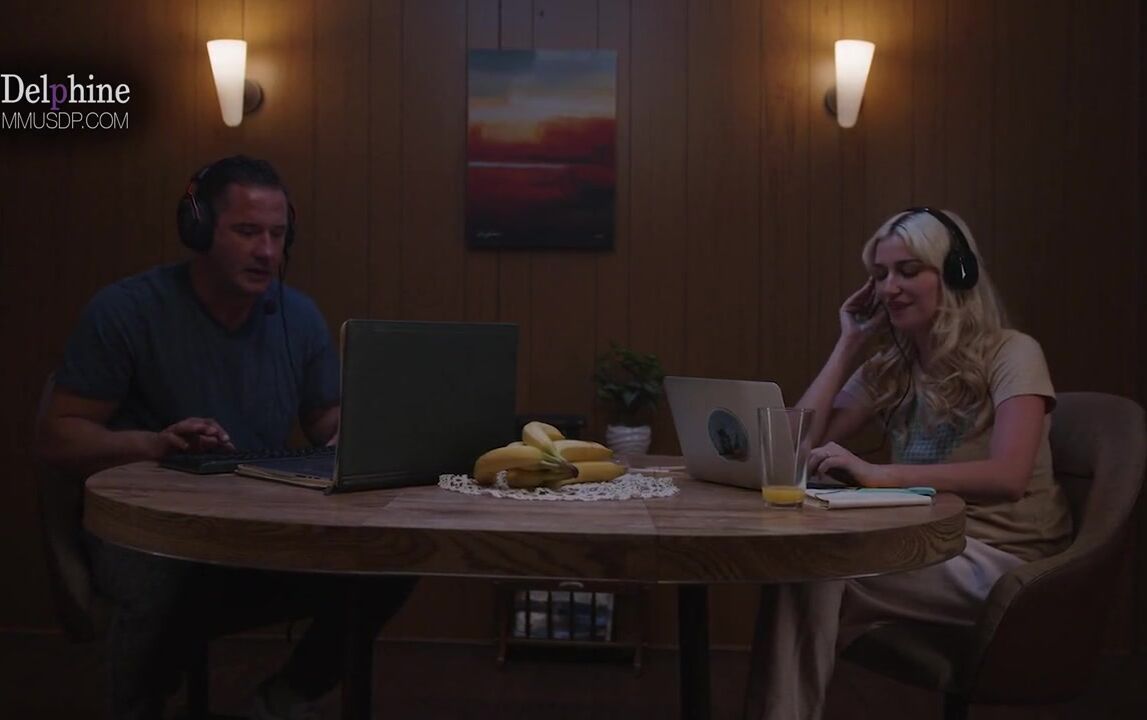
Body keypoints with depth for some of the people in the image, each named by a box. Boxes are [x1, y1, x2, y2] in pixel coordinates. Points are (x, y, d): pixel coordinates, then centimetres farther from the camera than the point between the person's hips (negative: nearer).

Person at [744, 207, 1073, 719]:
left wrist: (879, 473, -33)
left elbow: (1008, 477, -24)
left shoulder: (1011, 354, -8)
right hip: (926, 552, 5)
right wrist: (849, 345, 1)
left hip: (1004, 560, -5)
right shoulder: (887, 367, 9)